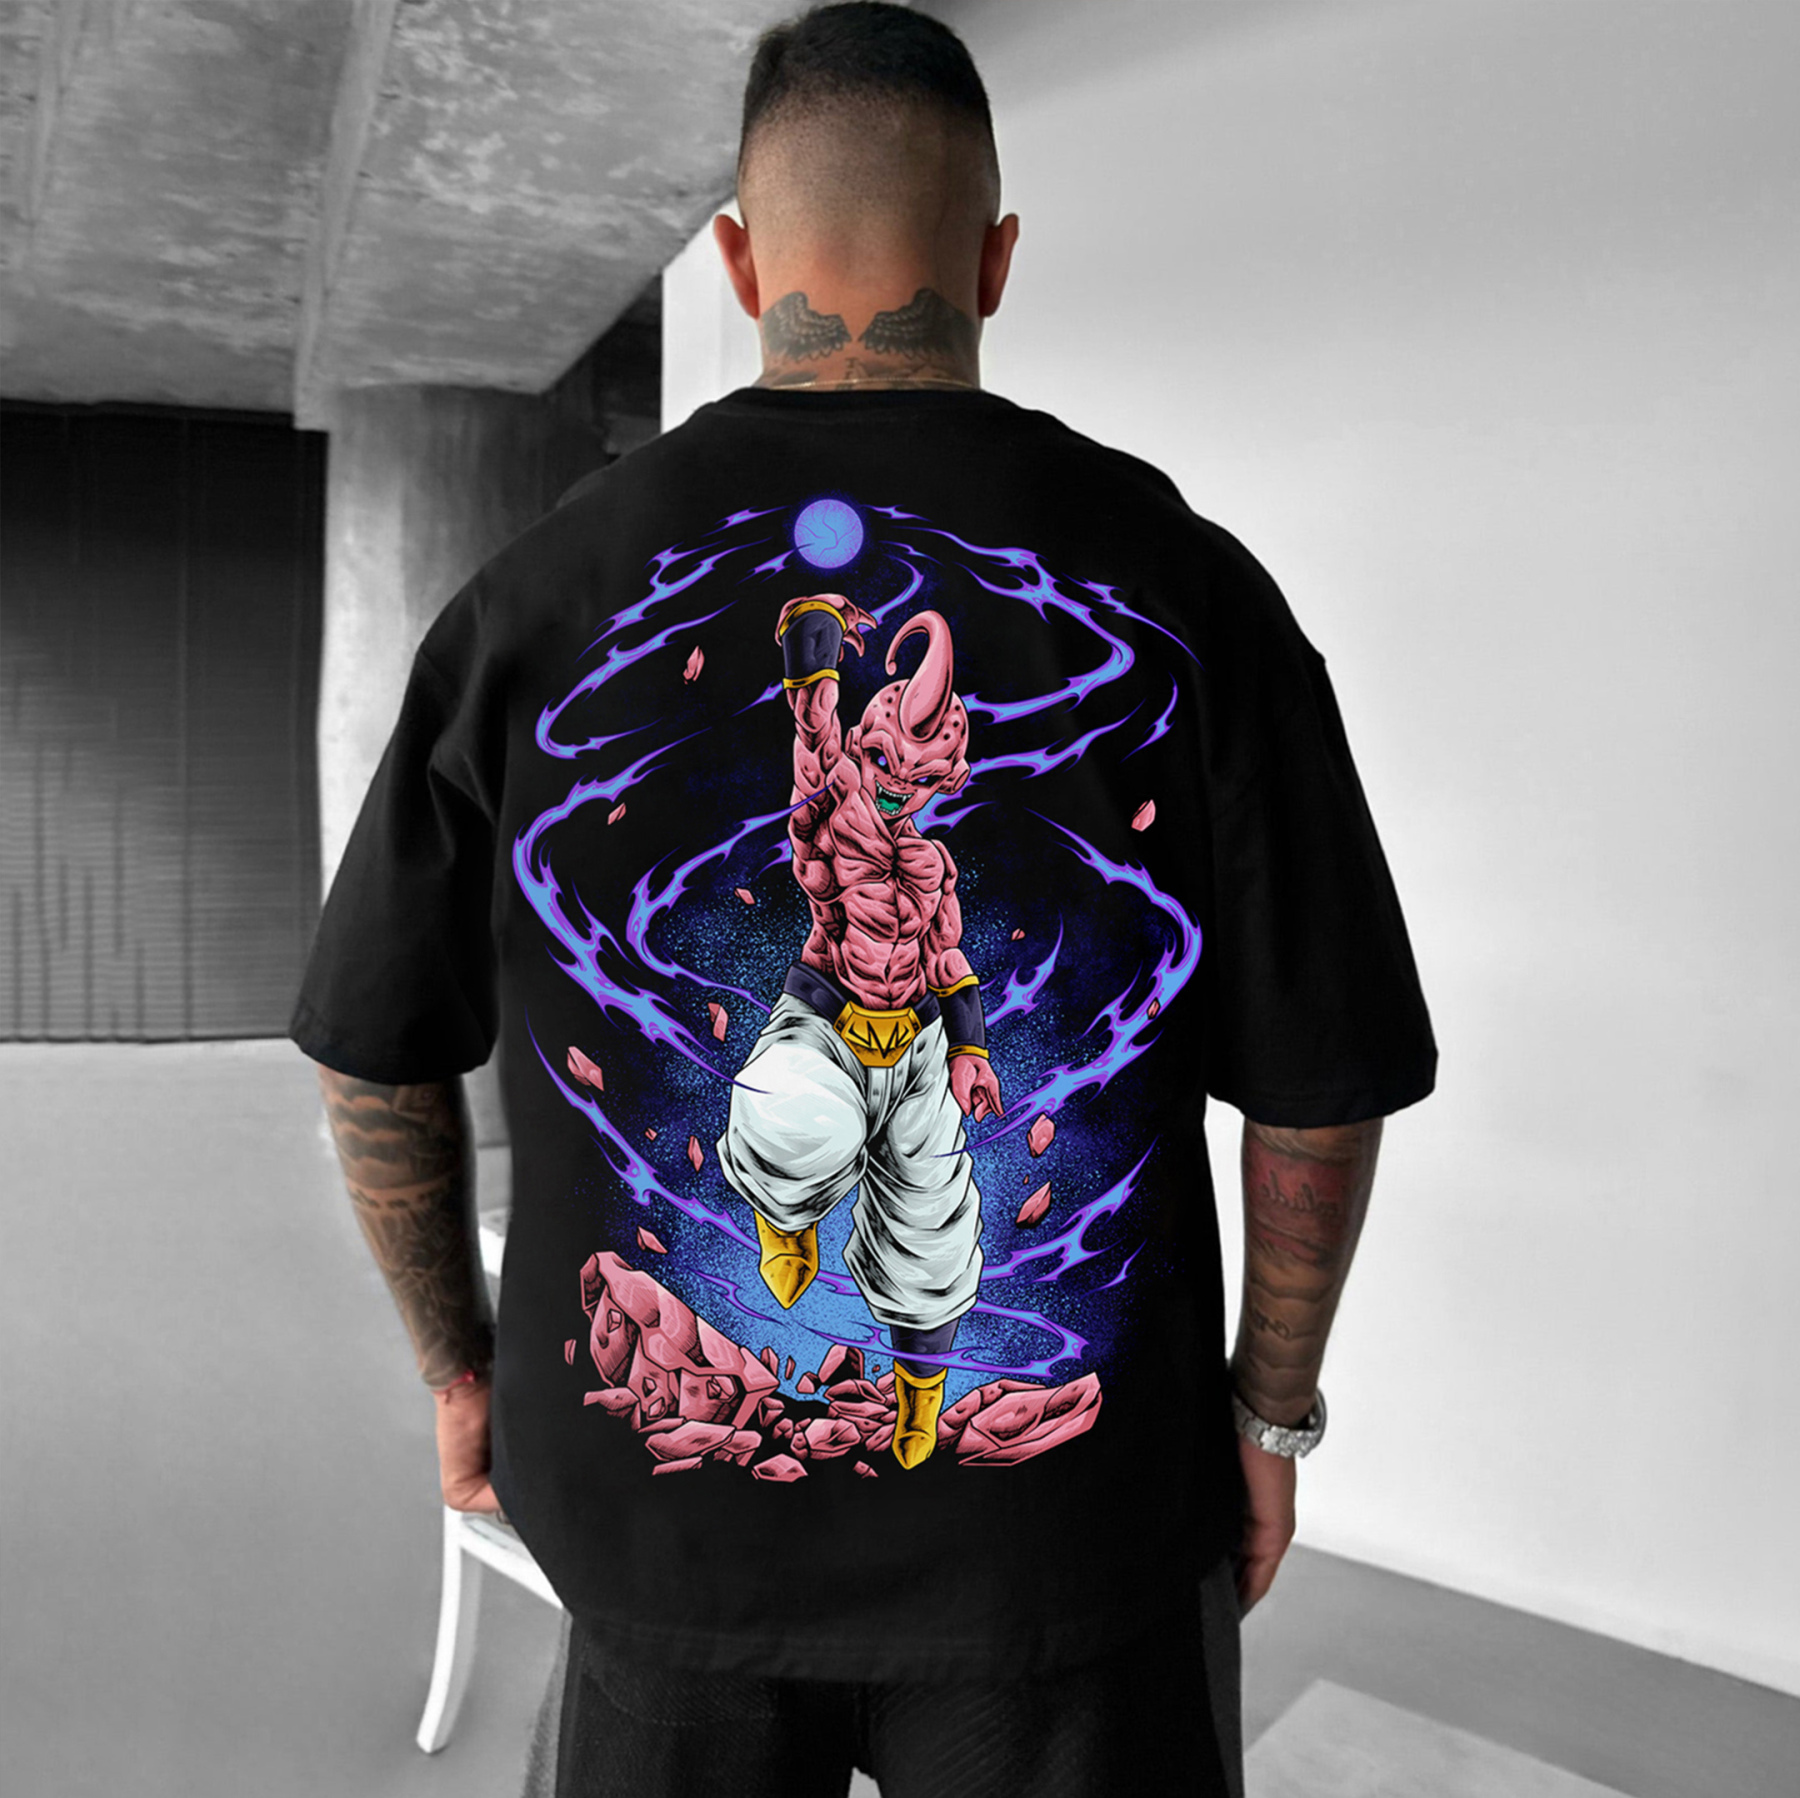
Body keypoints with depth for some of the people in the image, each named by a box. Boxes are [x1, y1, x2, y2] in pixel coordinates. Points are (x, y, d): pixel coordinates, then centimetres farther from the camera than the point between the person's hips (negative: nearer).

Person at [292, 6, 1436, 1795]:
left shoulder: (535, 597, -7)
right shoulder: (1183, 587, -11)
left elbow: (375, 1058, 0)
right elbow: (1320, 1088, -7)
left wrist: (459, 1370, 14)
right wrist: (1270, 1408, 8)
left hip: (661, 1504, 2)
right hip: (1074, 1515, 0)